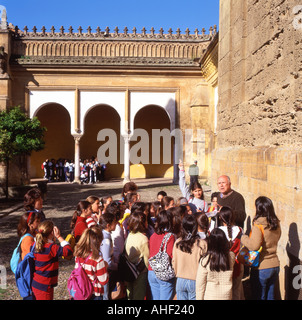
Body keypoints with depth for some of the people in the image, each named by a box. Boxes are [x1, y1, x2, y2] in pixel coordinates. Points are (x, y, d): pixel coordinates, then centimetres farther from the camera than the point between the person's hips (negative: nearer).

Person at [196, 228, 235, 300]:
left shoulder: (205, 259, -18)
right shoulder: (231, 257, -12)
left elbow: (200, 282, -10)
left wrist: (199, 298, 3)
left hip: (209, 297, -2)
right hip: (226, 296, 2)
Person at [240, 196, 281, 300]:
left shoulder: (258, 224, -21)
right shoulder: (276, 223, -1)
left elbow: (254, 245, -29)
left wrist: (243, 237, -13)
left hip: (261, 267, -6)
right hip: (275, 265, 6)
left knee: (259, 296, 10)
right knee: (270, 296, 21)